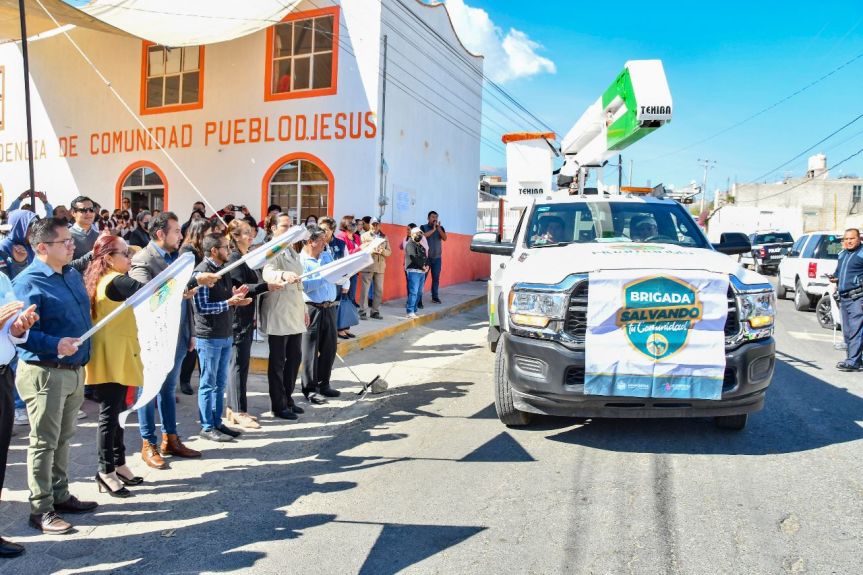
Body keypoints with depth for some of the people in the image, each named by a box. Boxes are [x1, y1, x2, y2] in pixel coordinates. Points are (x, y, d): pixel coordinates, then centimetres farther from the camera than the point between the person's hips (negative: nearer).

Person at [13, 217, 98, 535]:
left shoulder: (73, 274, 9)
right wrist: (55, 345, -35)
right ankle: (41, 510, 14)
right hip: (44, 373, -8)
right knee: (44, 443, 3)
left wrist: (83, 351, 16)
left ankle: (60, 496, 30)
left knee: (63, 438, 17)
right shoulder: (27, 282, -15)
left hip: (75, 370, 8)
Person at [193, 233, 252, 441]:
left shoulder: (223, 270, 12)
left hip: (225, 335, 8)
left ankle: (217, 423, 25)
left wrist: (236, 297, -1)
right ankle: (207, 427, 13)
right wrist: (229, 302, -21)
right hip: (209, 337, -8)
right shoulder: (202, 272, -14)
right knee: (208, 384, 3)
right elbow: (202, 307, -18)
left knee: (220, 383, 14)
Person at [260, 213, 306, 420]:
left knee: (295, 357, 13)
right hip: (278, 314, -8)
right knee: (278, 360, 1)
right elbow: (267, 273, -31)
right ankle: (279, 405, 10)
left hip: (294, 312, 8)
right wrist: (283, 274, -52)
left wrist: (303, 308, 19)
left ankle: (288, 398, 26)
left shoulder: (292, 251, 16)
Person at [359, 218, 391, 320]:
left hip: (380, 267, 4)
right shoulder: (364, 236, 4)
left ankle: (375, 312, 14)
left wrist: (382, 251, -11)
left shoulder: (384, 237, 14)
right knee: (365, 290, -4)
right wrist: (371, 250, -19)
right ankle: (363, 312, 1)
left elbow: (389, 252, 9)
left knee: (379, 290, 5)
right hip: (367, 266, -4)